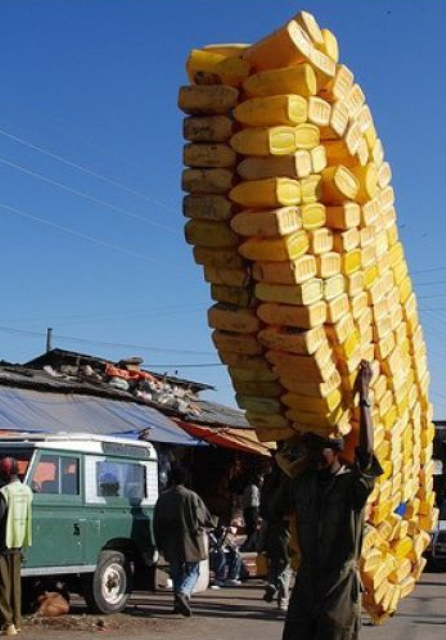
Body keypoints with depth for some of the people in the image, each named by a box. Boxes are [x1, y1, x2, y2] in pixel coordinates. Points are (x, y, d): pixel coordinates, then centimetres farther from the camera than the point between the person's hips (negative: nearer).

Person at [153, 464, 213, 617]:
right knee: (192, 571, 5)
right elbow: (206, 519, -7)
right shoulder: (192, 497, -11)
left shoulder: (163, 498, 0)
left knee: (176, 573, 15)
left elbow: (157, 523, 6)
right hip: (190, 542, -3)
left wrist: (160, 544, 14)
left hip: (171, 545, 3)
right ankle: (183, 593, -20)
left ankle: (179, 603, 14)